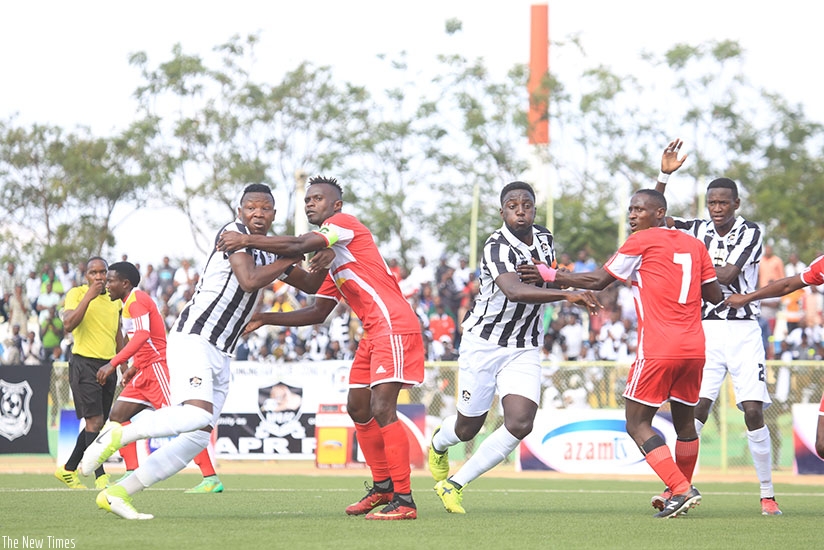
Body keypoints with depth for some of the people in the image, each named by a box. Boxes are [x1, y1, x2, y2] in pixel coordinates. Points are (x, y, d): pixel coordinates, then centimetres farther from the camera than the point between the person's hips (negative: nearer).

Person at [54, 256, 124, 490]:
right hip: (84, 363, -7)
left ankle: (68, 470, 21)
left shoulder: (114, 298, 13)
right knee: (95, 420, -14)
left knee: (96, 425, 8)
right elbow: (68, 325, -20)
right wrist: (89, 296, -23)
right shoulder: (76, 293, -5)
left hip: (108, 365, 7)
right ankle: (100, 476, -15)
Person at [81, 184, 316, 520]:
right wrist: (294, 256, -10)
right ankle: (117, 436, -15)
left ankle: (119, 493, 4)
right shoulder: (233, 233, -4)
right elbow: (249, 281, -17)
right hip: (193, 338, -9)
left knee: (198, 438, 1)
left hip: (219, 355, 9)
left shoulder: (272, 252, 19)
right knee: (197, 415, -31)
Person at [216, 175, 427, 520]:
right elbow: (318, 312, 24)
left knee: (381, 409, -16)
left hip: (394, 326, -11)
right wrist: (265, 319, 21)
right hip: (373, 333, 11)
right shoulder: (331, 255, 23)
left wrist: (246, 241, -17)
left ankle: (404, 501, -16)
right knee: (358, 408, 15)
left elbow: (298, 246, -20)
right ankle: (382, 487, 26)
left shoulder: (344, 222, -5)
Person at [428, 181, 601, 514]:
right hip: (483, 344, -5)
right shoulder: (497, 247, -23)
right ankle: (438, 443, 48)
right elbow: (513, 290, -41)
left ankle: (454, 485, 0)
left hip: (524, 349, 5)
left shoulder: (544, 238, 2)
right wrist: (567, 295, -51)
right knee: (468, 428, 8)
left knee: (520, 424, -15)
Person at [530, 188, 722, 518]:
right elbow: (715, 296, 16)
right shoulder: (694, 245, 14)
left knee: (637, 424, -1)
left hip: (658, 350, -6)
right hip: (694, 349, 7)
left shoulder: (642, 241, -2)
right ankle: (682, 489, 28)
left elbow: (598, 281, -1)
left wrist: (551, 276, 5)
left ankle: (681, 490, -12)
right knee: (685, 421, 19)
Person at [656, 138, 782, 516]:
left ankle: (767, 494, 0)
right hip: (706, 330, 2)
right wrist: (664, 176, -8)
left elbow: (726, 275, -12)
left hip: (743, 331, -2)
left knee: (753, 412, -8)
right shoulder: (699, 230, 10)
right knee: (696, 409, -9)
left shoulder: (749, 232, -2)